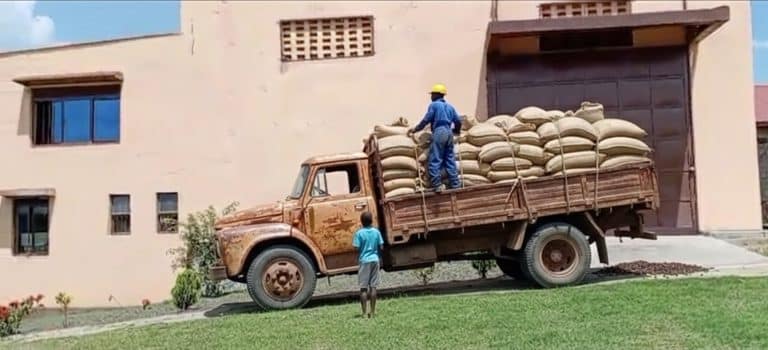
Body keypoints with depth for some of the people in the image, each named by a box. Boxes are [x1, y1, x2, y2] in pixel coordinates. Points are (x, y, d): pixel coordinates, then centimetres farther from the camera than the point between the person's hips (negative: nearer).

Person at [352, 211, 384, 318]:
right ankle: (372, 311, 11)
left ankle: (364, 312, 1)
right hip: (375, 260, 3)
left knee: (363, 288, 2)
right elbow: (381, 247, 2)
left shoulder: (359, 233, -9)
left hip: (364, 261, -3)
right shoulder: (376, 232, 1)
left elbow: (356, 248, -11)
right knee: (373, 287, 7)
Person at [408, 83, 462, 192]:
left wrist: (415, 129, 9)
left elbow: (426, 120, -2)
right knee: (450, 160, 11)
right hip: (448, 133, 7)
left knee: (435, 161, -6)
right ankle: (455, 184, 10)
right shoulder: (449, 106, 20)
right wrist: (456, 131, 39)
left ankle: (437, 186, -12)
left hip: (439, 133, -7)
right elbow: (458, 121, 19)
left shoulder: (434, 105, 1)